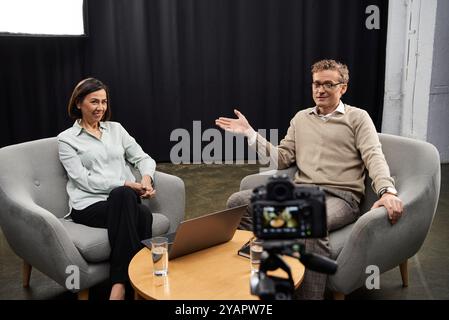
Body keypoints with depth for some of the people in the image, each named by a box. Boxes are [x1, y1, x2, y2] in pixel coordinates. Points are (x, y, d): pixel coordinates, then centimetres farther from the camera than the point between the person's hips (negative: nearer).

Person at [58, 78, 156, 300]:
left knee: (142, 214, -33)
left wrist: (146, 178, -10)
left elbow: (143, 158, 14)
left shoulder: (116, 129, 19)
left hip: (125, 199, 3)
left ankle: (120, 284, -24)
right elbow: (84, 180, -6)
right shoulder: (66, 139, 6)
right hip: (89, 204, -3)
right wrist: (126, 184, -15)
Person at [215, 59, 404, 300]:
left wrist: (387, 191, -27)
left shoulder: (357, 117, 8)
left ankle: (309, 295, -26)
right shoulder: (301, 118, 21)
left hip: (340, 196, -4)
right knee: (237, 202, -14)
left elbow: (374, 156, -7)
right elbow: (282, 159, 16)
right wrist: (250, 133, 8)